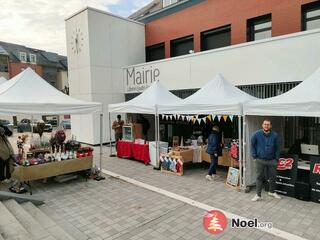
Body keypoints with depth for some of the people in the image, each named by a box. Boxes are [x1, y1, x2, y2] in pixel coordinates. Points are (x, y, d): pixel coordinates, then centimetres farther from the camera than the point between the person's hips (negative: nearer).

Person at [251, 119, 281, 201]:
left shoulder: (274, 135, -5)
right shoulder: (257, 134, -8)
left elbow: (277, 147, 5)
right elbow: (252, 145, 2)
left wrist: (277, 158, 3)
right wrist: (254, 156, -1)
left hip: (272, 160, 2)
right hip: (260, 160, -2)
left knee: (272, 177, 15)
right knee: (259, 177, 5)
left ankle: (272, 192, 37)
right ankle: (258, 195, 14)